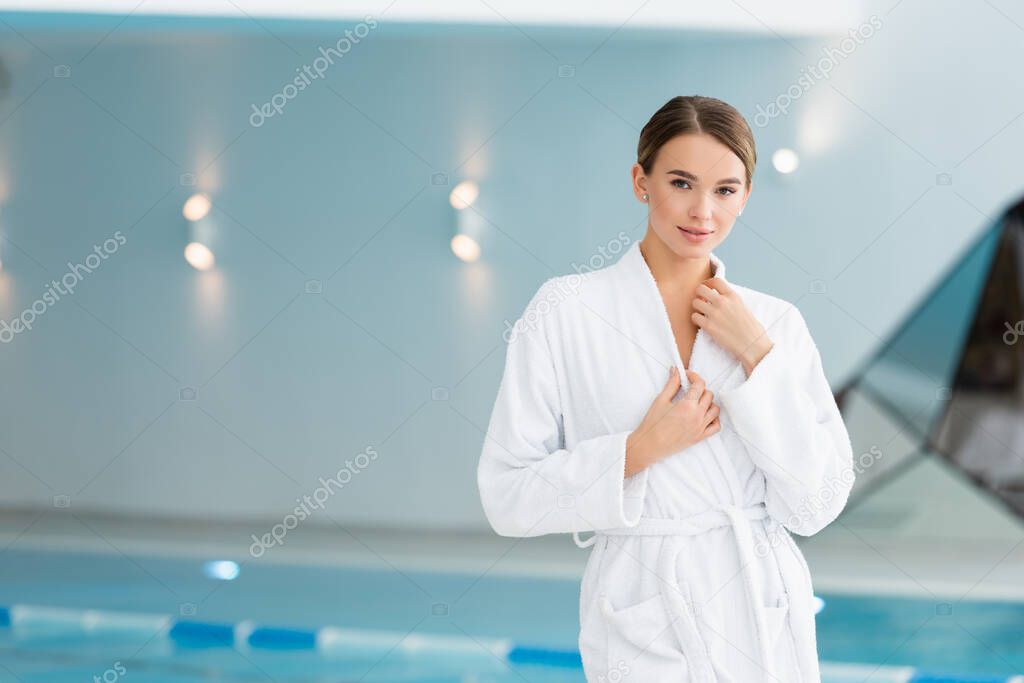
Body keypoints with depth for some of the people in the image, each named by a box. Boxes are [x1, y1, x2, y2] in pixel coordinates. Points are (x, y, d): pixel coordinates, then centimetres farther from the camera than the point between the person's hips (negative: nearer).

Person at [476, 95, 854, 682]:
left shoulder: (777, 323, 2)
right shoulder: (567, 310, -5)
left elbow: (816, 507, -4)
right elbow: (509, 496, -7)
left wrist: (758, 358, -10)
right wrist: (641, 450, -17)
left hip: (766, 624, 3)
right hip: (644, 628, -2)